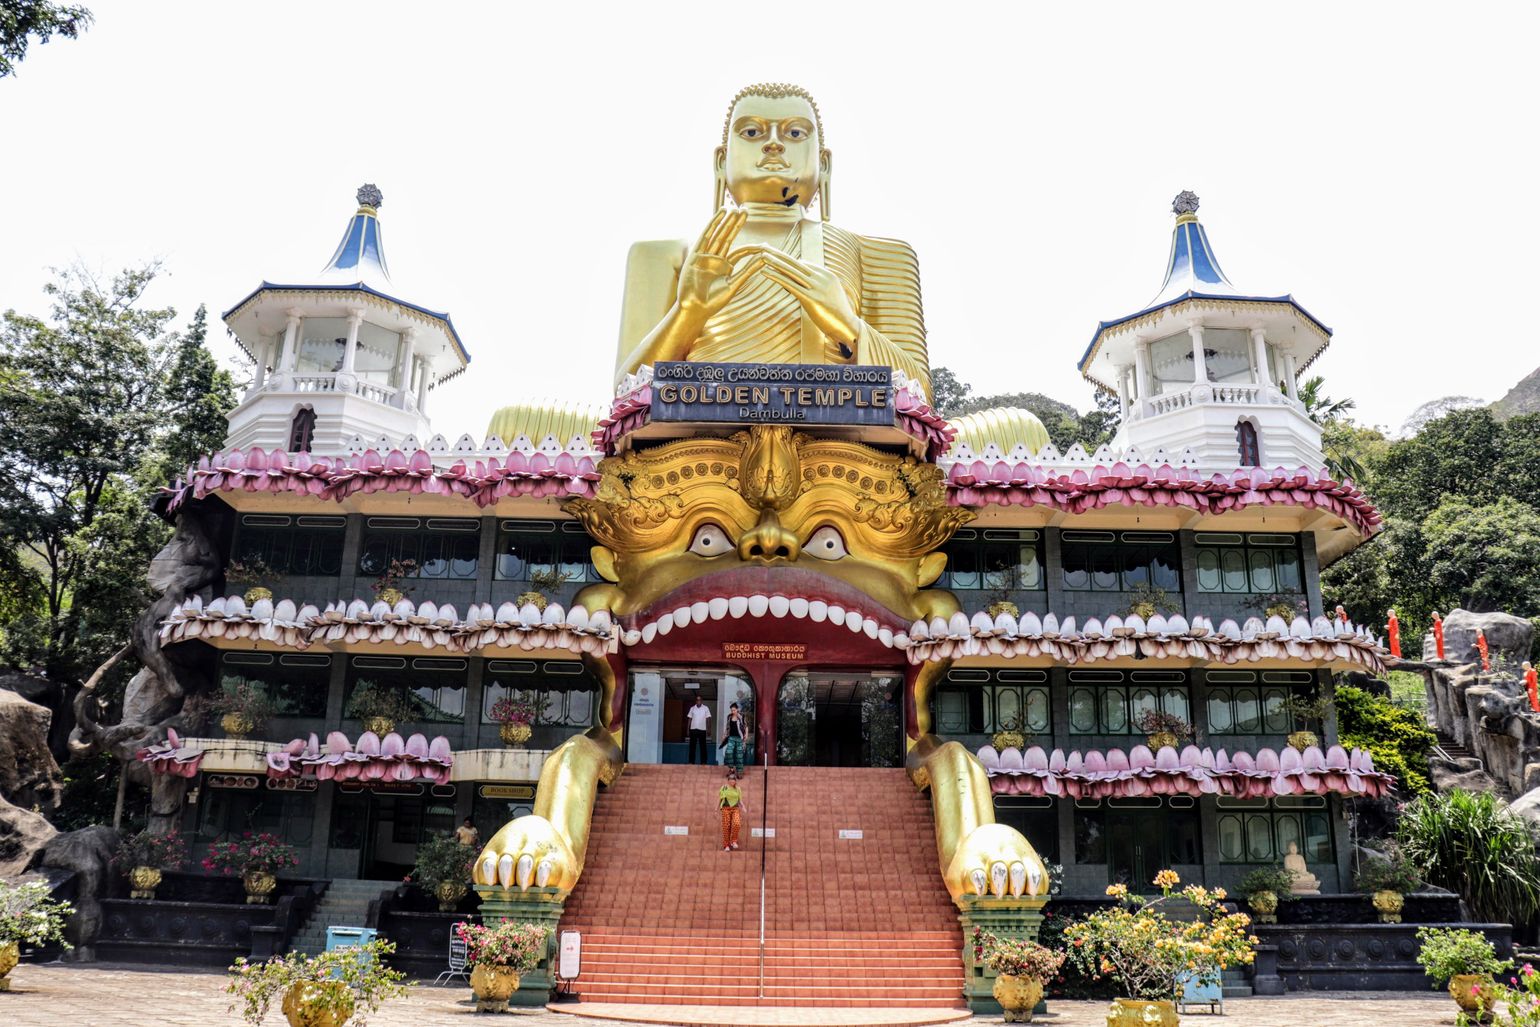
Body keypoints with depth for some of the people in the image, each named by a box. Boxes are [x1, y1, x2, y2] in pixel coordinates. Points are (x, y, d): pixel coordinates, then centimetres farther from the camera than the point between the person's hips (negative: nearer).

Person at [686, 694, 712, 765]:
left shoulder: (706, 708, 1)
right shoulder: (692, 708, 7)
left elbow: (708, 719, 1)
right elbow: (690, 719, 10)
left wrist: (708, 730, -6)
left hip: (702, 730, -2)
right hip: (693, 729, 2)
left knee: (703, 747, -1)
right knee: (692, 746, 3)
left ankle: (703, 762, 2)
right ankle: (691, 762, 8)